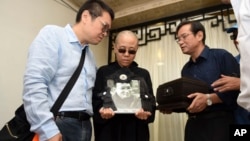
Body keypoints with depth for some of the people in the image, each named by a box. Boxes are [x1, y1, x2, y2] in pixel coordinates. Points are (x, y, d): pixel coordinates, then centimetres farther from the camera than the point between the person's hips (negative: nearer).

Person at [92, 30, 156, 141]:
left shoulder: (144, 74, 10)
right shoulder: (103, 72, 5)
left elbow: (151, 102, 3)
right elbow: (95, 101, -1)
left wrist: (147, 112, -18)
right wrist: (101, 111, -22)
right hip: (108, 132, -1)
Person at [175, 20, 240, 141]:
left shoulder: (221, 56, -6)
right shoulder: (185, 69, 14)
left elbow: (238, 88, -15)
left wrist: (209, 99, -22)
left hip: (219, 122, -6)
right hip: (193, 125, 6)